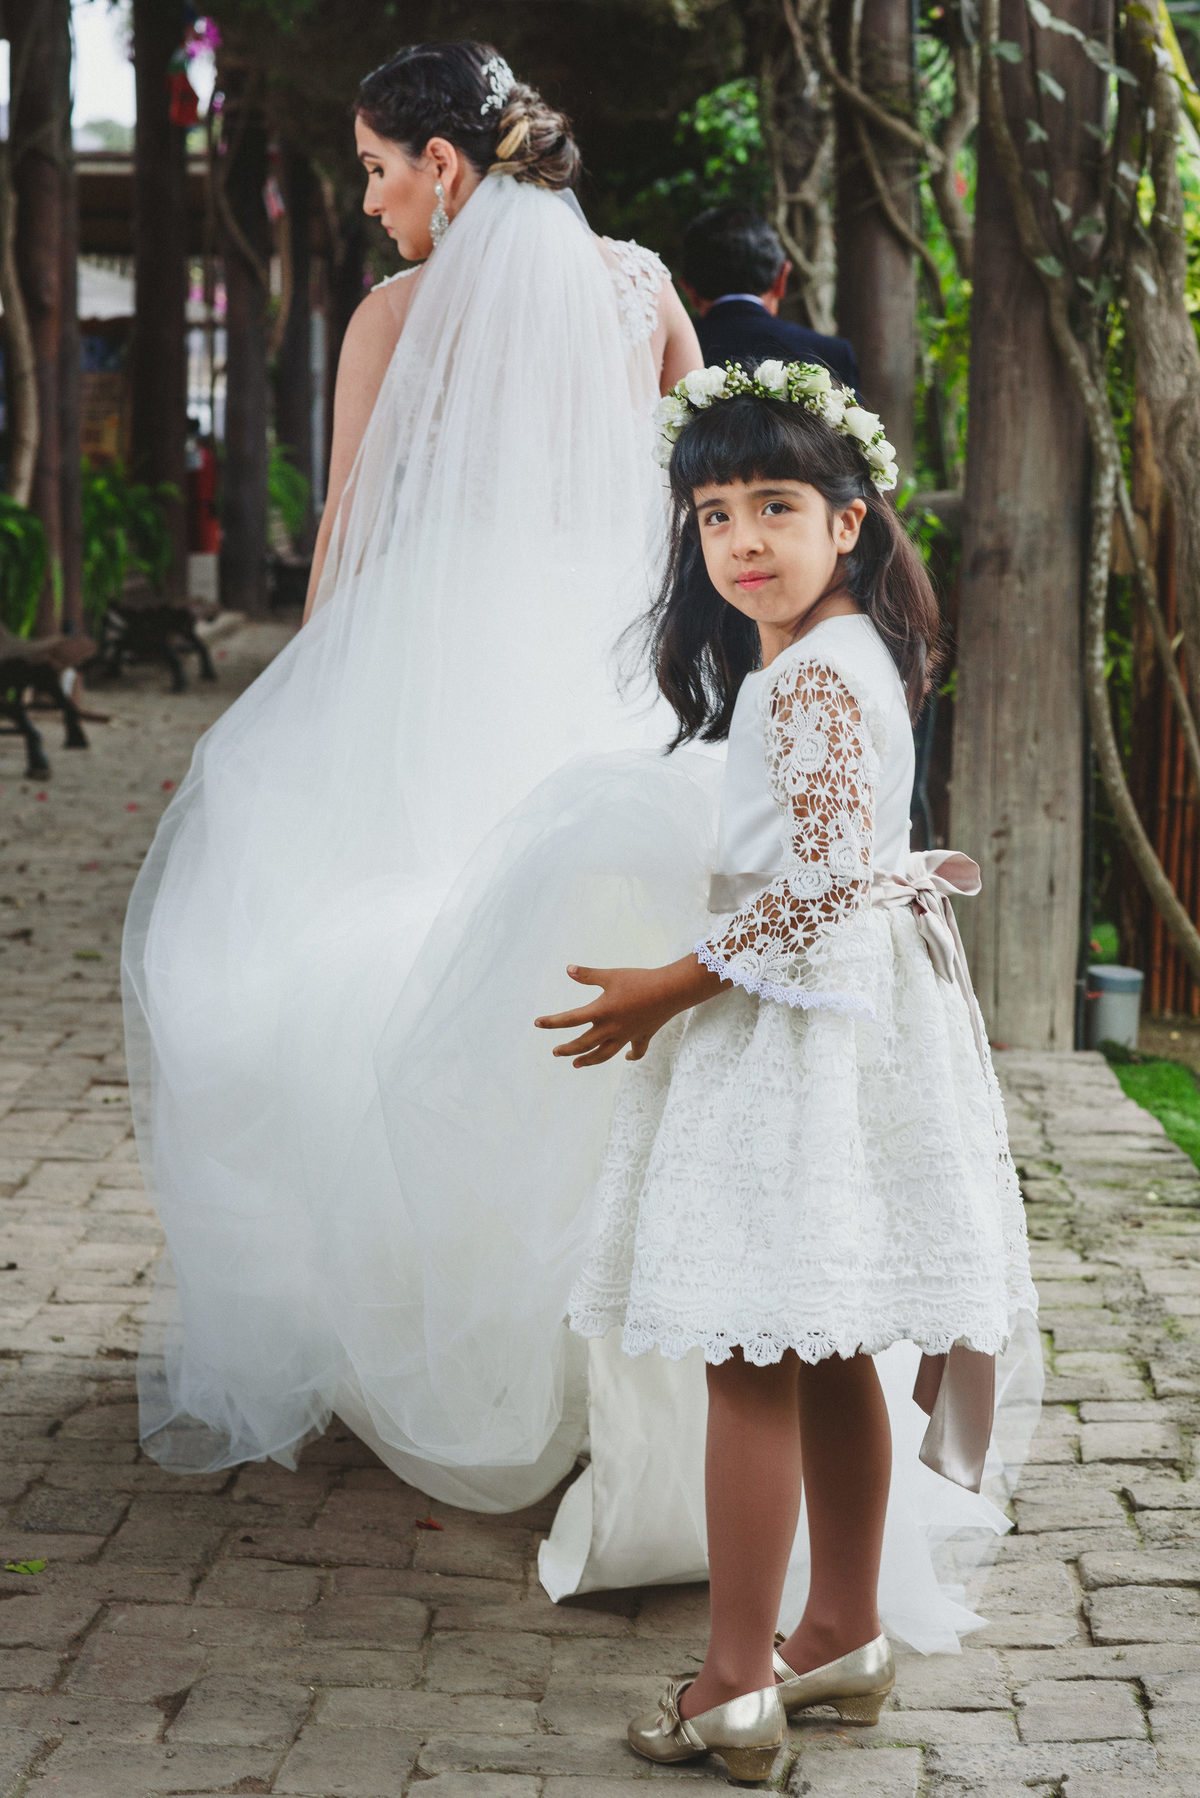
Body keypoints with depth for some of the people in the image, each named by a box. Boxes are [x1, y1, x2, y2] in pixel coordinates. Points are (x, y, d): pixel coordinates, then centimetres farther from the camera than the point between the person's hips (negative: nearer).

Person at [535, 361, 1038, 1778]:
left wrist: (677, 987, -17)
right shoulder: (838, 657, 14)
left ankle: (736, 1688, -1)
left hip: (795, 1027, -10)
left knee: (750, 1355, -6)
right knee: (828, 1354, 16)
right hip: (839, 1017, 11)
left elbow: (827, 877, -24)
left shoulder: (807, 678, -19)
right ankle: (844, 1637, 25)